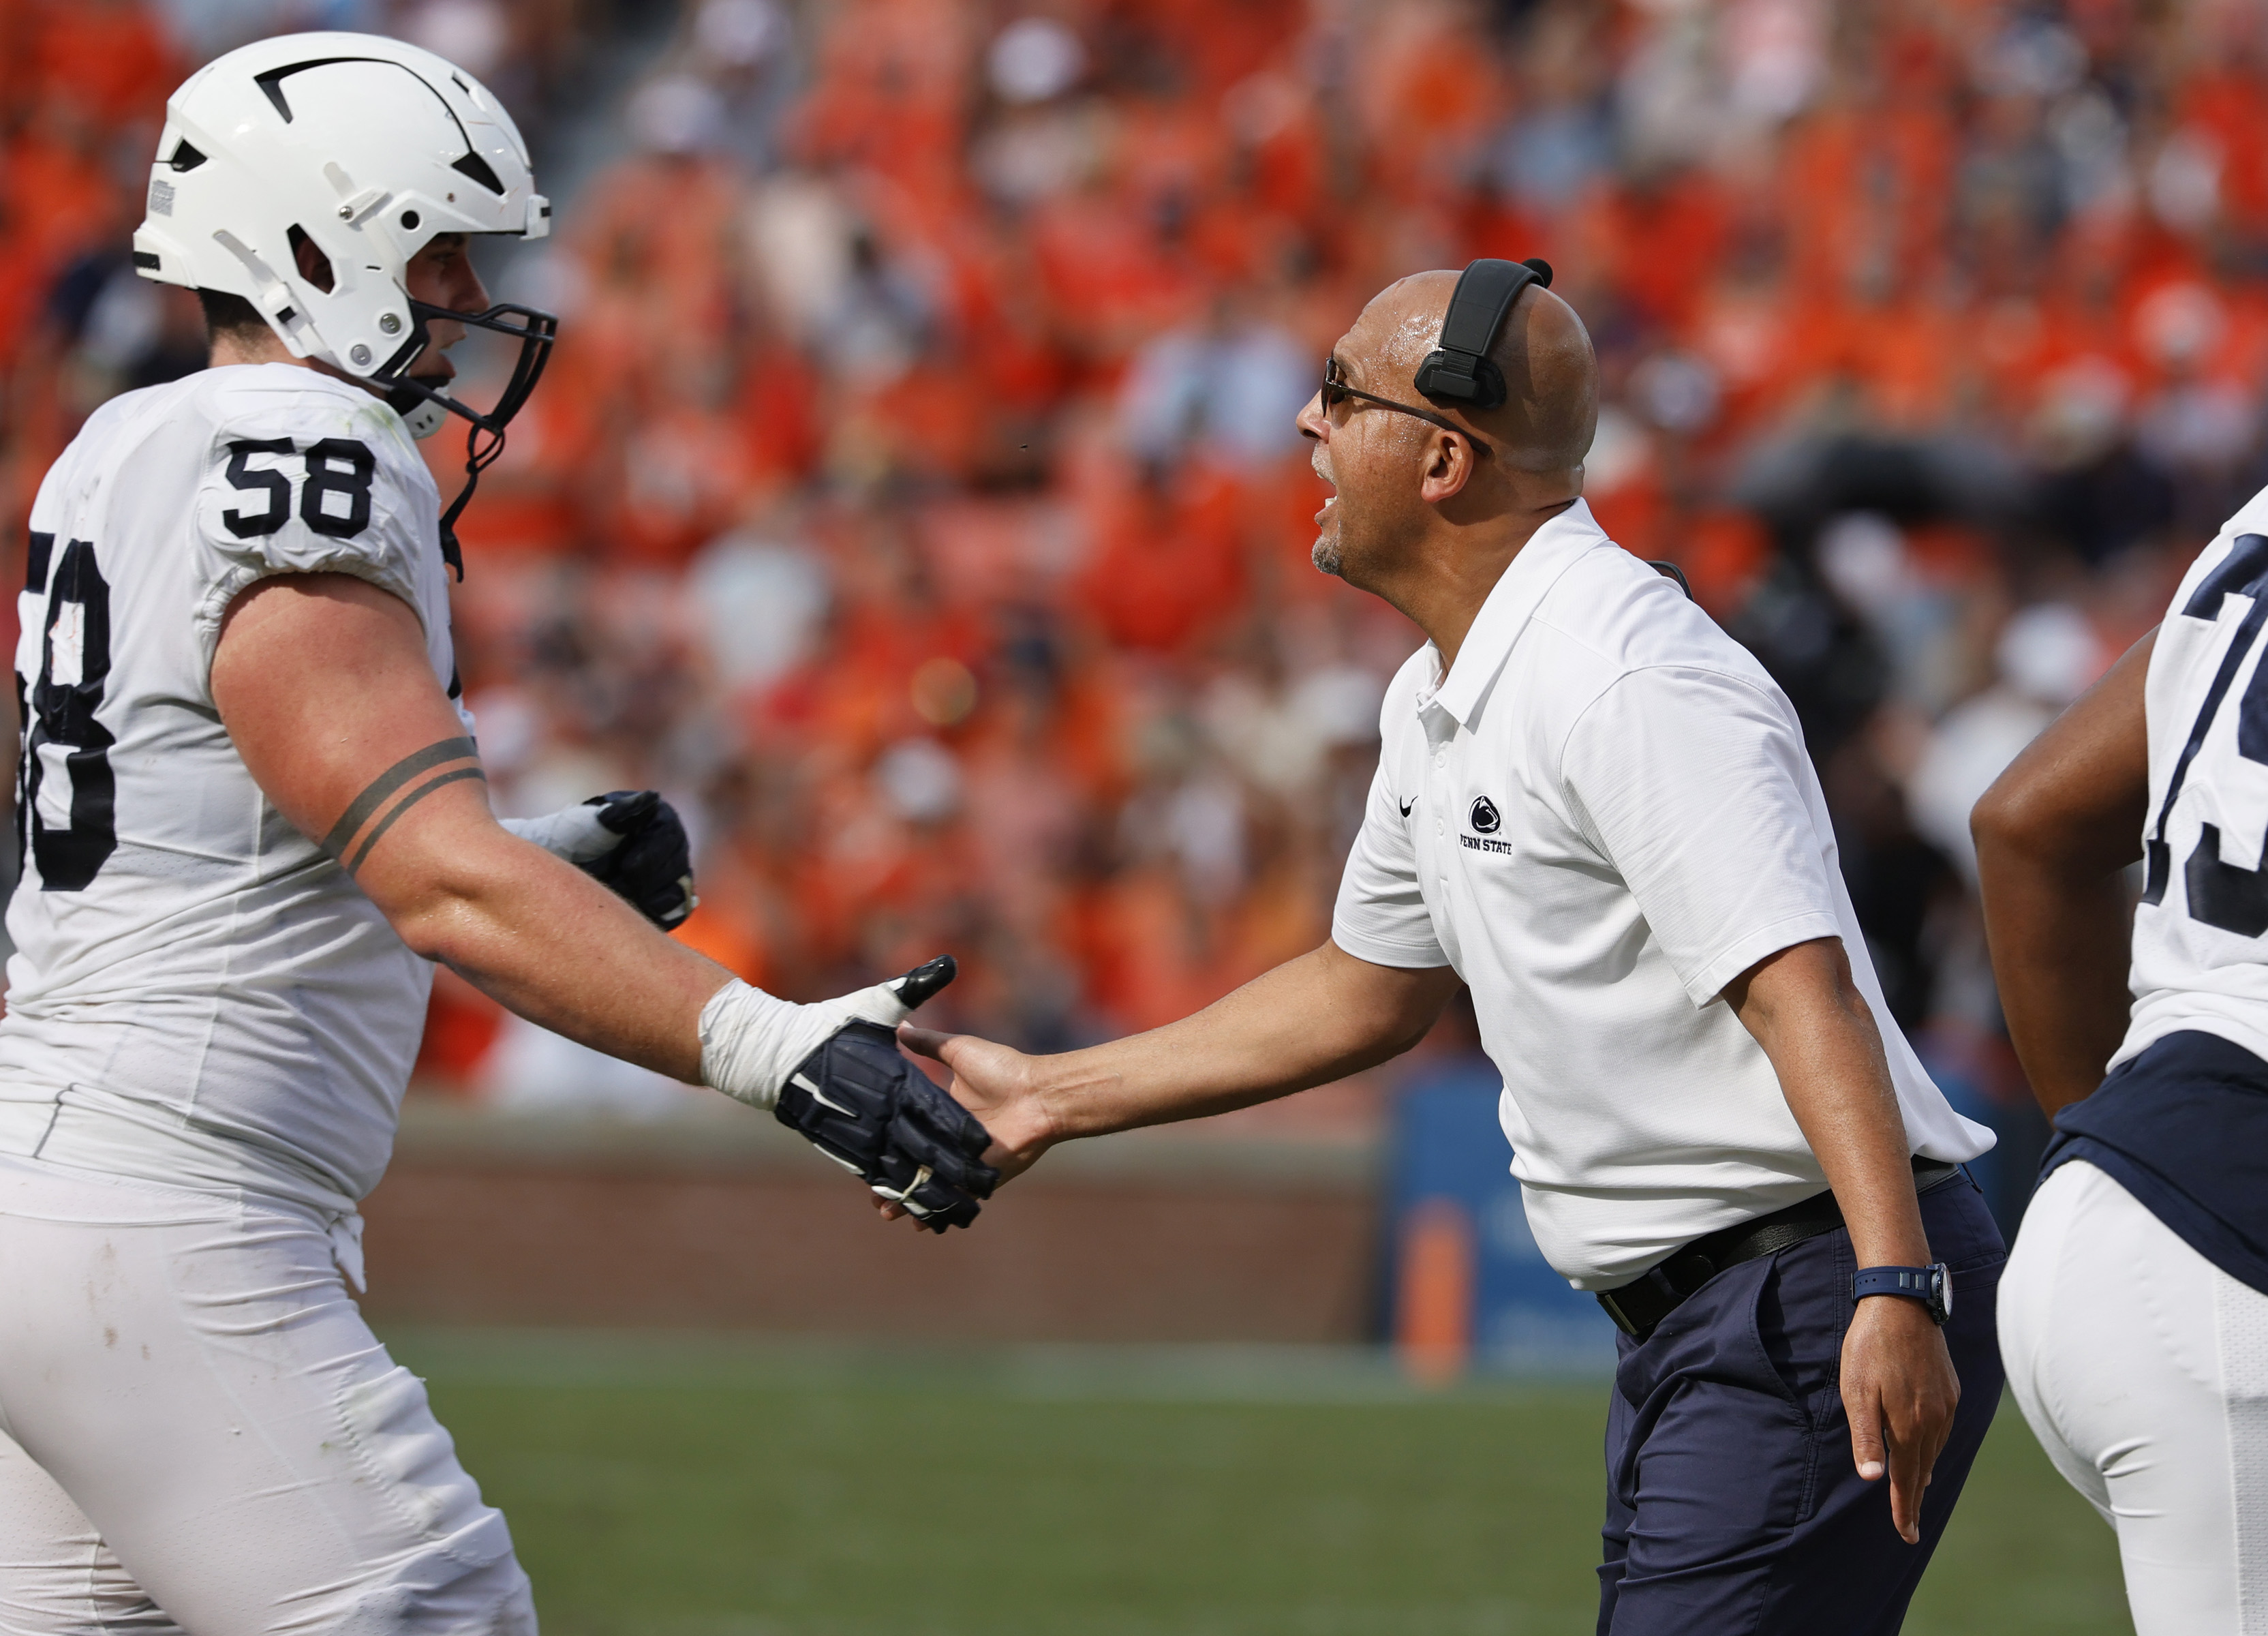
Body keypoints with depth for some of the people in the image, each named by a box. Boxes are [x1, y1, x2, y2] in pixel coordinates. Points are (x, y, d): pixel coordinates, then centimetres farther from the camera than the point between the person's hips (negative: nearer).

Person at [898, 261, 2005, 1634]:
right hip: (1686, 1327, 11)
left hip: (1816, 1310, -11)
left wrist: (1894, 1291, -38)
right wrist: (1050, 1099, 32)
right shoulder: (1440, 705, 15)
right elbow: (1371, 993, 29)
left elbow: (1802, 988, -27)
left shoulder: (1631, 680, -17)